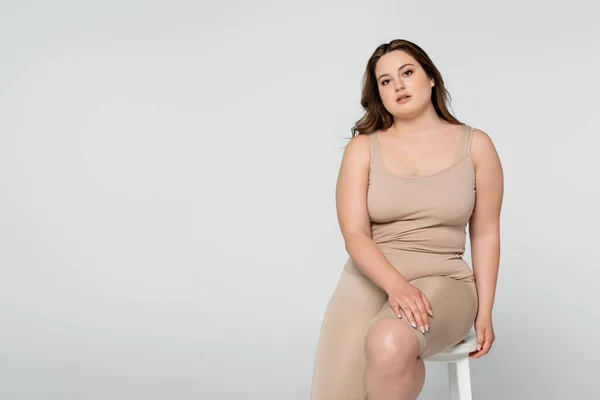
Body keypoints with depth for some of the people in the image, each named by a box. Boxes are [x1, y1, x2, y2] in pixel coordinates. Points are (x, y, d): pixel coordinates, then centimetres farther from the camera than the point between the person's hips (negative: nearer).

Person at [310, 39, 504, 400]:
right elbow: (355, 234, -6)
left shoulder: (476, 145, 4)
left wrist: (484, 311, 3)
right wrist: (397, 285, -23)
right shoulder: (363, 147, 3)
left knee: (388, 344, -35)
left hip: (443, 282, 0)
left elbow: (485, 234, 7)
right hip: (369, 281, 1)